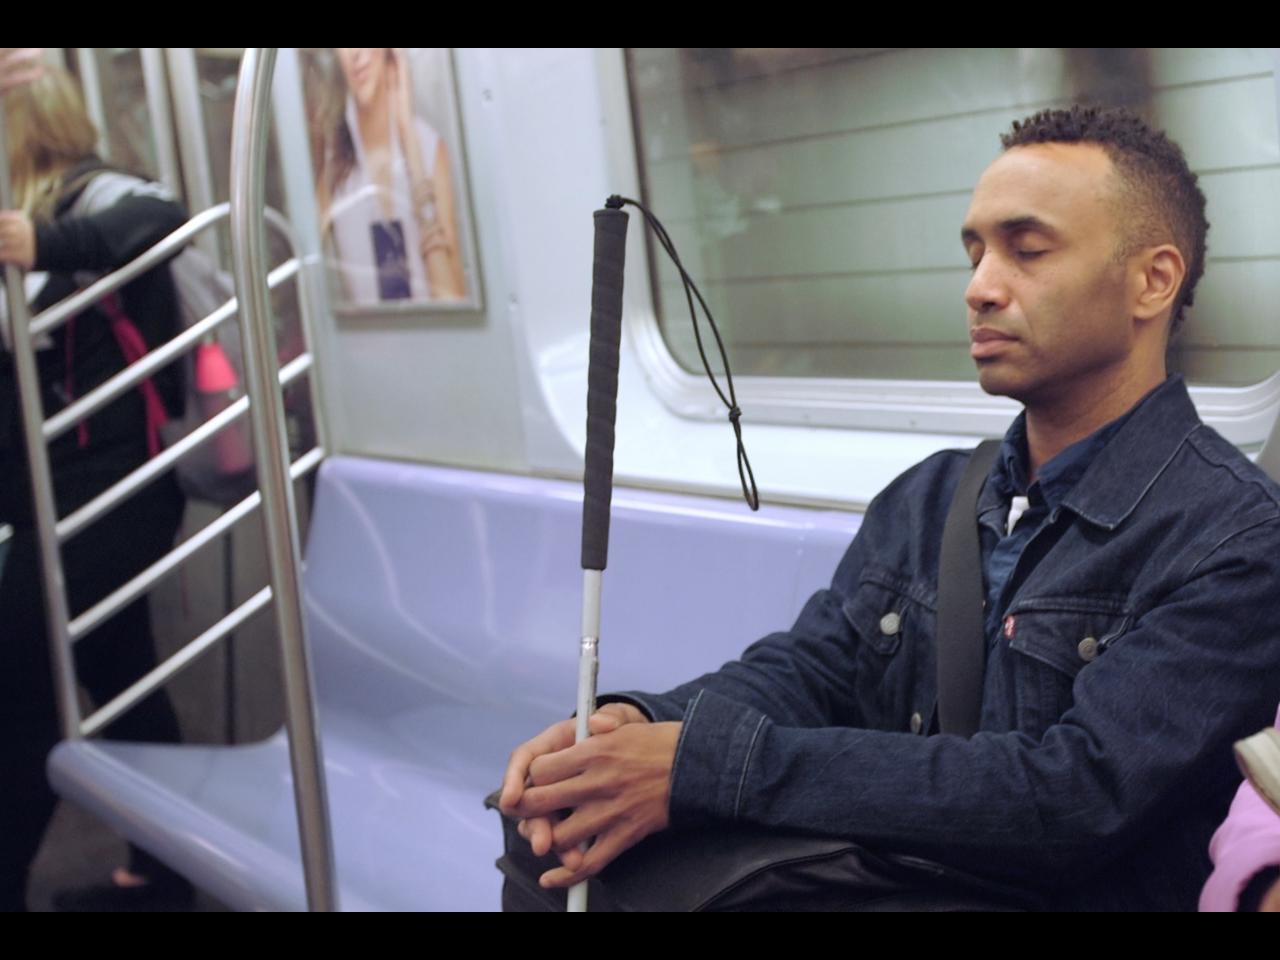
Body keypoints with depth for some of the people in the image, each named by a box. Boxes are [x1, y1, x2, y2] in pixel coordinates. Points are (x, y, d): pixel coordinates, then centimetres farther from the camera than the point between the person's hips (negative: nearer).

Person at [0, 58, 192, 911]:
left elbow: (164, 217, -32)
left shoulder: (92, 199, -11)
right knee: (117, 676, 17)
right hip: (73, 496, 9)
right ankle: (165, 863, 30)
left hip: (98, 495, -9)